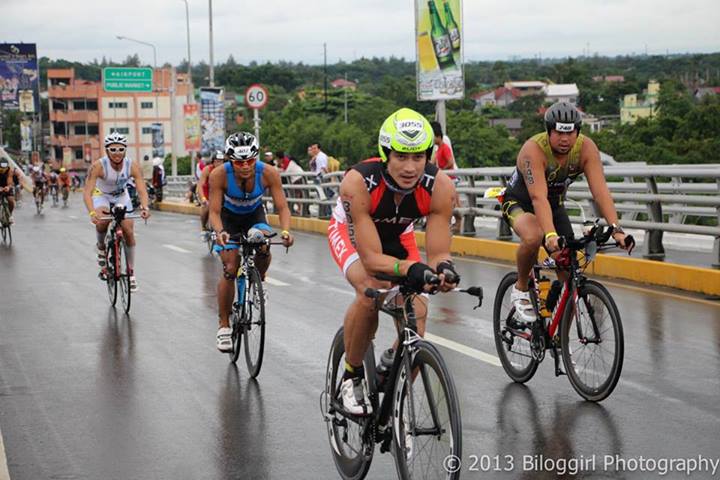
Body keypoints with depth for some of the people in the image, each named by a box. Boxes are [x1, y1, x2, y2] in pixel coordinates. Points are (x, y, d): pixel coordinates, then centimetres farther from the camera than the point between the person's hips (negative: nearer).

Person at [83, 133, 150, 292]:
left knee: (129, 231, -8)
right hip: (101, 195, -2)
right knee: (102, 221, -32)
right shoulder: (98, 166, -32)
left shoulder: (133, 166, -26)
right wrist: (92, 213, -55)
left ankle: (131, 271, 7)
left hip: (121, 196, 2)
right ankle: (101, 247, 0)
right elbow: (87, 192, -37)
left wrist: (144, 208, -53)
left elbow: (142, 190, -33)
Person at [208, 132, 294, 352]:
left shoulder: (269, 173, -29)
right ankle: (224, 325, 2)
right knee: (230, 269, -11)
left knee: (263, 247, -29)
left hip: (255, 215, 1)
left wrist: (285, 230, -45)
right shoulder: (219, 175, -31)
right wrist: (220, 232, -49)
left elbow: (282, 207, -26)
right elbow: (214, 212, -29)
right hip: (229, 218, -1)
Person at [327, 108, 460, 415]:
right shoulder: (358, 182, -40)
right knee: (370, 292, -32)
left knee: (416, 315, -14)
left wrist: (443, 268, -52)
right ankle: (351, 377, -10)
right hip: (351, 232, -3)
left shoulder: (440, 187, -32)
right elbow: (371, 258, -40)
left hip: (397, 237, 3)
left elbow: (438, 254, -28)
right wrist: (410, 268, -59)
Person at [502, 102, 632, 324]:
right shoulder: (534, 149, -33)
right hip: (519, 203, -4)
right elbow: (539, 197, -43)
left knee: (570, 276, -5)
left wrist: (616, 229, -42)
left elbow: (600, 190, -30)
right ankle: (521, 289, -11)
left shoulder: (586, 148, -21)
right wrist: (551, 235, -56)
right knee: (533, 237, -39)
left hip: (555, 205, 4)